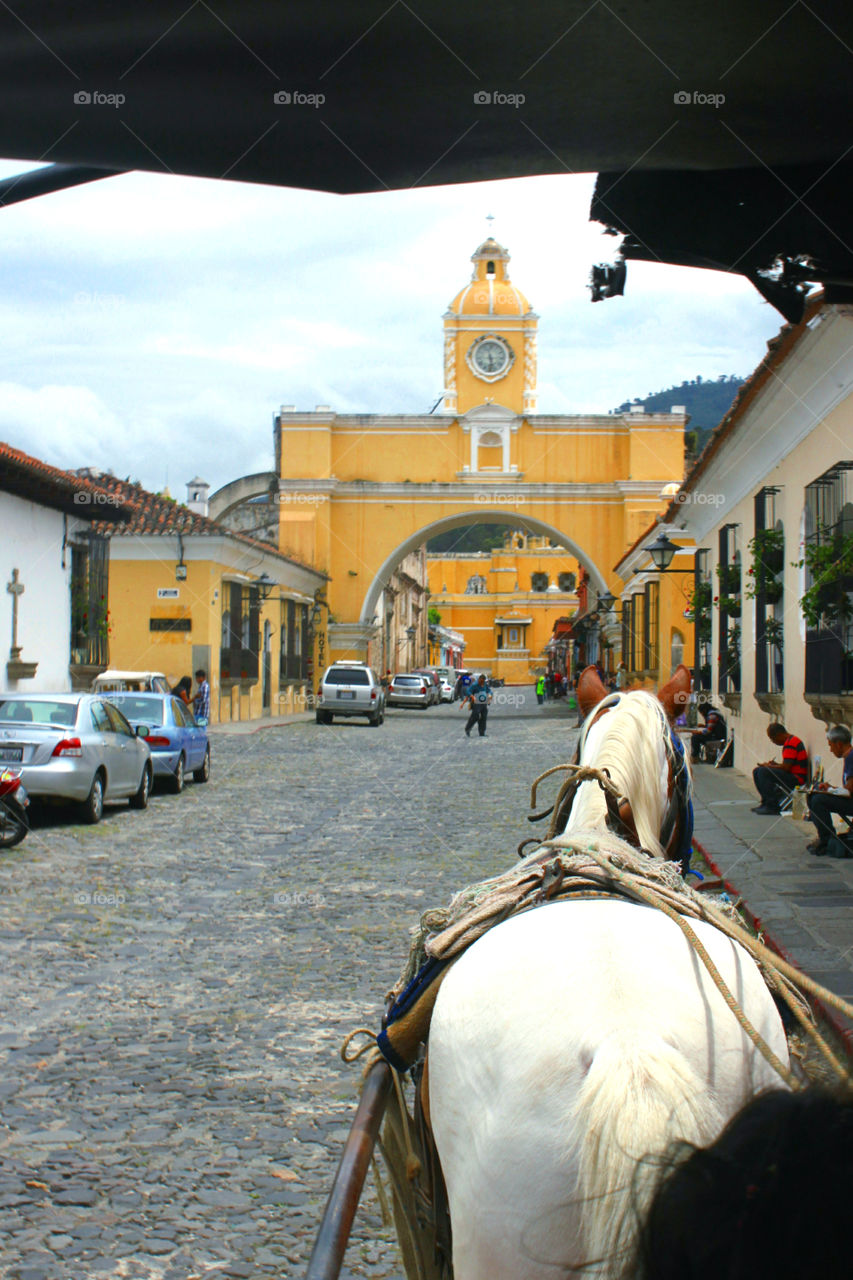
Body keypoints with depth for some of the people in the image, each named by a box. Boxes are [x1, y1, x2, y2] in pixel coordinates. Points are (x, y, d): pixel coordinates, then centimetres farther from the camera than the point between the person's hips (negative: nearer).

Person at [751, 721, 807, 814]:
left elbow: (786, 767, -21)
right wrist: (775, 764, 7)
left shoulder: (791, 743, -16)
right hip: (792, 776, 11)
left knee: (763, 772, -25)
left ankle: (772, 806, -21)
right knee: (756, 771, 10)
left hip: (797, 778, -11)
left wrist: (769, 766, -6)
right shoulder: (790, 741, 17)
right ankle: (766, 802, 7)